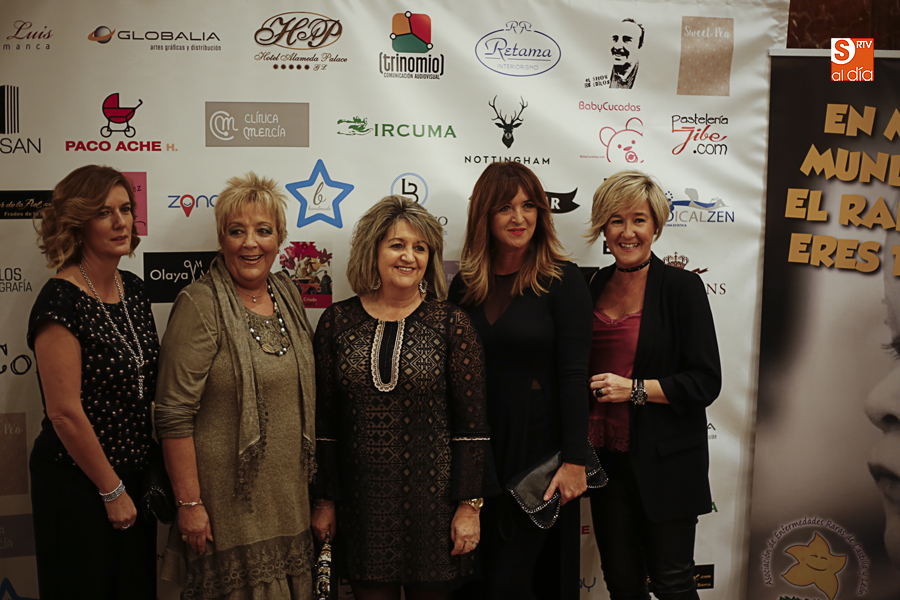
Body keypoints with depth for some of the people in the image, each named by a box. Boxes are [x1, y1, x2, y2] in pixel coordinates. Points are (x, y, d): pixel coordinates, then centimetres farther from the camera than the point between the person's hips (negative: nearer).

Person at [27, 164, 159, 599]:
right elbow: (65, 413, -20)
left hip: (135, 476, 7)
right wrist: (112, 490, -13)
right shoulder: (61, 300, -19)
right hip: (79, 485, -7)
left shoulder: (132, 289, 4)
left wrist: (150, 475, 7)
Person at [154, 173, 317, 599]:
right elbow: (174, 415, -15)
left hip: (289, 496, 6)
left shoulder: (288, 294, 7)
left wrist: (314, 487, 14)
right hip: (227, 500, -6)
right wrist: (189, 503, -16)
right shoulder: (201, 304, -12)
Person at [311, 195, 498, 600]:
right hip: (361, 501, 2)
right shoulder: (337, 321, 2)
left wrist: (469, 504, -7)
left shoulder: (451, 324, -3)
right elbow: (324, 419, 5)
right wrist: (325, 500, 6)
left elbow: (471, 422, -4)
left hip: (431, 498, -1)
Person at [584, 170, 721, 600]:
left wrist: (635, 389, -18)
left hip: (665, 462, -4)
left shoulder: (681, 286, -8)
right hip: (606, 456, 5)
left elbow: (706, 382, -11)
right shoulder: (594, 285, 7)